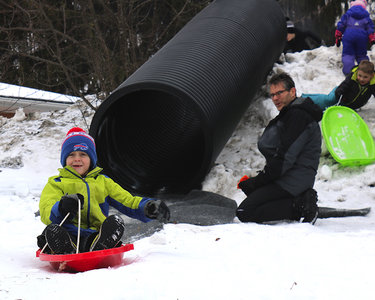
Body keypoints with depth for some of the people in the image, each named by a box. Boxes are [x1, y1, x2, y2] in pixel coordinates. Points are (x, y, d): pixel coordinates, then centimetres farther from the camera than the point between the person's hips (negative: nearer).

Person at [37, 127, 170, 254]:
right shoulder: (55, 184, 19)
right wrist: (62, 208, -23)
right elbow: (46, 213, 2)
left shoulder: (103, 181, 28)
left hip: (97, 237, 2)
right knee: (52, 230, -33)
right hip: (69, 237, -2)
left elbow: (128, 201, 20)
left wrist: (148, 207, -3)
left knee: (116, 221, -28)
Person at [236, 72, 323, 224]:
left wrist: (257, 182, -14)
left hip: (292, 182, -11)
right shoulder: (290, 114, 20)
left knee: (244, 212, -17)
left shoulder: (298, 116, -14)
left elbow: (285, 158, -20)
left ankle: (301, 207, -16)